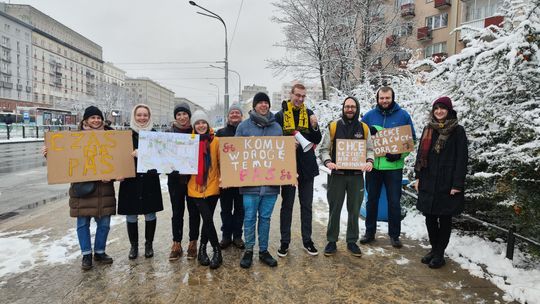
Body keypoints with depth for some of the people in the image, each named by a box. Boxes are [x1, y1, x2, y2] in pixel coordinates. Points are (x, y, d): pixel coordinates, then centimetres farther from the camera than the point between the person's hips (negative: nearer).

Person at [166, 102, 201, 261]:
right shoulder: (169, 132, 4)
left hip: (193, 178, -1)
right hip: (175, 178, 1)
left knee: (194, 212, 8)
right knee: (177, 212, 9)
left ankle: (193, 243, 22)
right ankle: (176, 245, 20)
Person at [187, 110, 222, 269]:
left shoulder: (215, 141, -1)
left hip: (212, 186, 0)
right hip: (195, 187, 0)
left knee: (207, 219, 6)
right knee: (207, 219, -8)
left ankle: (202, 249, 26)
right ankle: (217, 250, 9)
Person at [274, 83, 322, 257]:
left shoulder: (309, 114, 6)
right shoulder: (281, 115, -3)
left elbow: (317, 140, 5)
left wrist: (314, 126, -13)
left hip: (307, 166, 3)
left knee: (307, 205, 12)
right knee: (287, 205, 8)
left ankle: (307, 240, 25)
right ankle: (285, 242, 19)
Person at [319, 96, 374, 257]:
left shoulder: (364, 128, 5)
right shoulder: (333, 126, -1)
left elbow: (369, 149, 11)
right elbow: (324, 149, 0)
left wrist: (369, 161, -10)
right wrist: (328, 161, -19)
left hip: (357, 176, 2)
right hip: (337, 174, -2)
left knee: (354, 210, 11)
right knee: (334, 209, 7)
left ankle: (352, 241, 26)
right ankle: (332, 241, 21)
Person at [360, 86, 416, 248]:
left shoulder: (403, 115, 0)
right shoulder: (369, 115, 4)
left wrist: (400, 154, -13)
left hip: (394, 166, -1)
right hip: (373, 165, 2)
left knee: (394, 202, 5)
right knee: (372, 200, 12)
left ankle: (394, 235, 21)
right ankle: (370, 232, 26)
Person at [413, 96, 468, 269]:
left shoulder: (457, 131, -4)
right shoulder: (428, 129, 9)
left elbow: (462, 159, -8)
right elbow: (420, 153, 12)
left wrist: (457, 184, -13)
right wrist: (418, 177, 6)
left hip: (447, 184, -4)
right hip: (428, 183, 4)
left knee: (444, 218, 6)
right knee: (430, 217, 11)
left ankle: (440, 253, 17)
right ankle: (434, 248, 27)